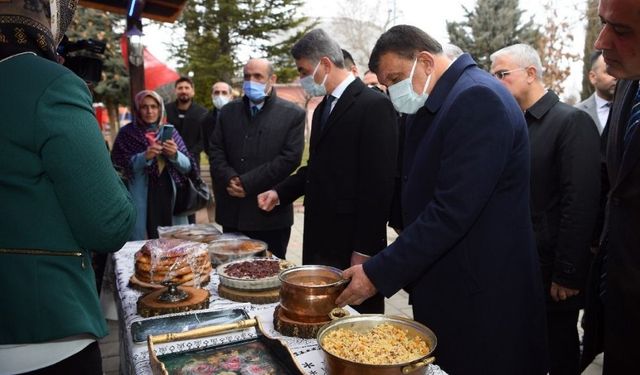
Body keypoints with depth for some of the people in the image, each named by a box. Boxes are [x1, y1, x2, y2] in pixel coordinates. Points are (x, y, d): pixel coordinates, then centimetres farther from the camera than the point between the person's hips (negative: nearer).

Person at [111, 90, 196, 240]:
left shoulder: (170, 132, 11)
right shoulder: (127, 133, 4)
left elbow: (188, 167, 6)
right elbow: (119, 167, -4)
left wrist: (175, 155, -14)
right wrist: (144, 157, -19)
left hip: (170, 198, 2)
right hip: (141, 201, -2)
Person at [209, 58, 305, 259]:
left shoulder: (293, 114, -3)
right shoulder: (228, 111, 11)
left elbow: (290, 158, -11)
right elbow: (216, 151, 9)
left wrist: (247, 183, -14)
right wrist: (230, 179, -11)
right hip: (232, 212, 4)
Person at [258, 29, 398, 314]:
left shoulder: (374, 105, -13)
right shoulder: (323, 108, 15)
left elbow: (379, 184, -17)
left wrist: (363, 250, -17)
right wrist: (280, 192, 8)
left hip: (352, 243, -8)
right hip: (319, 240, 8)